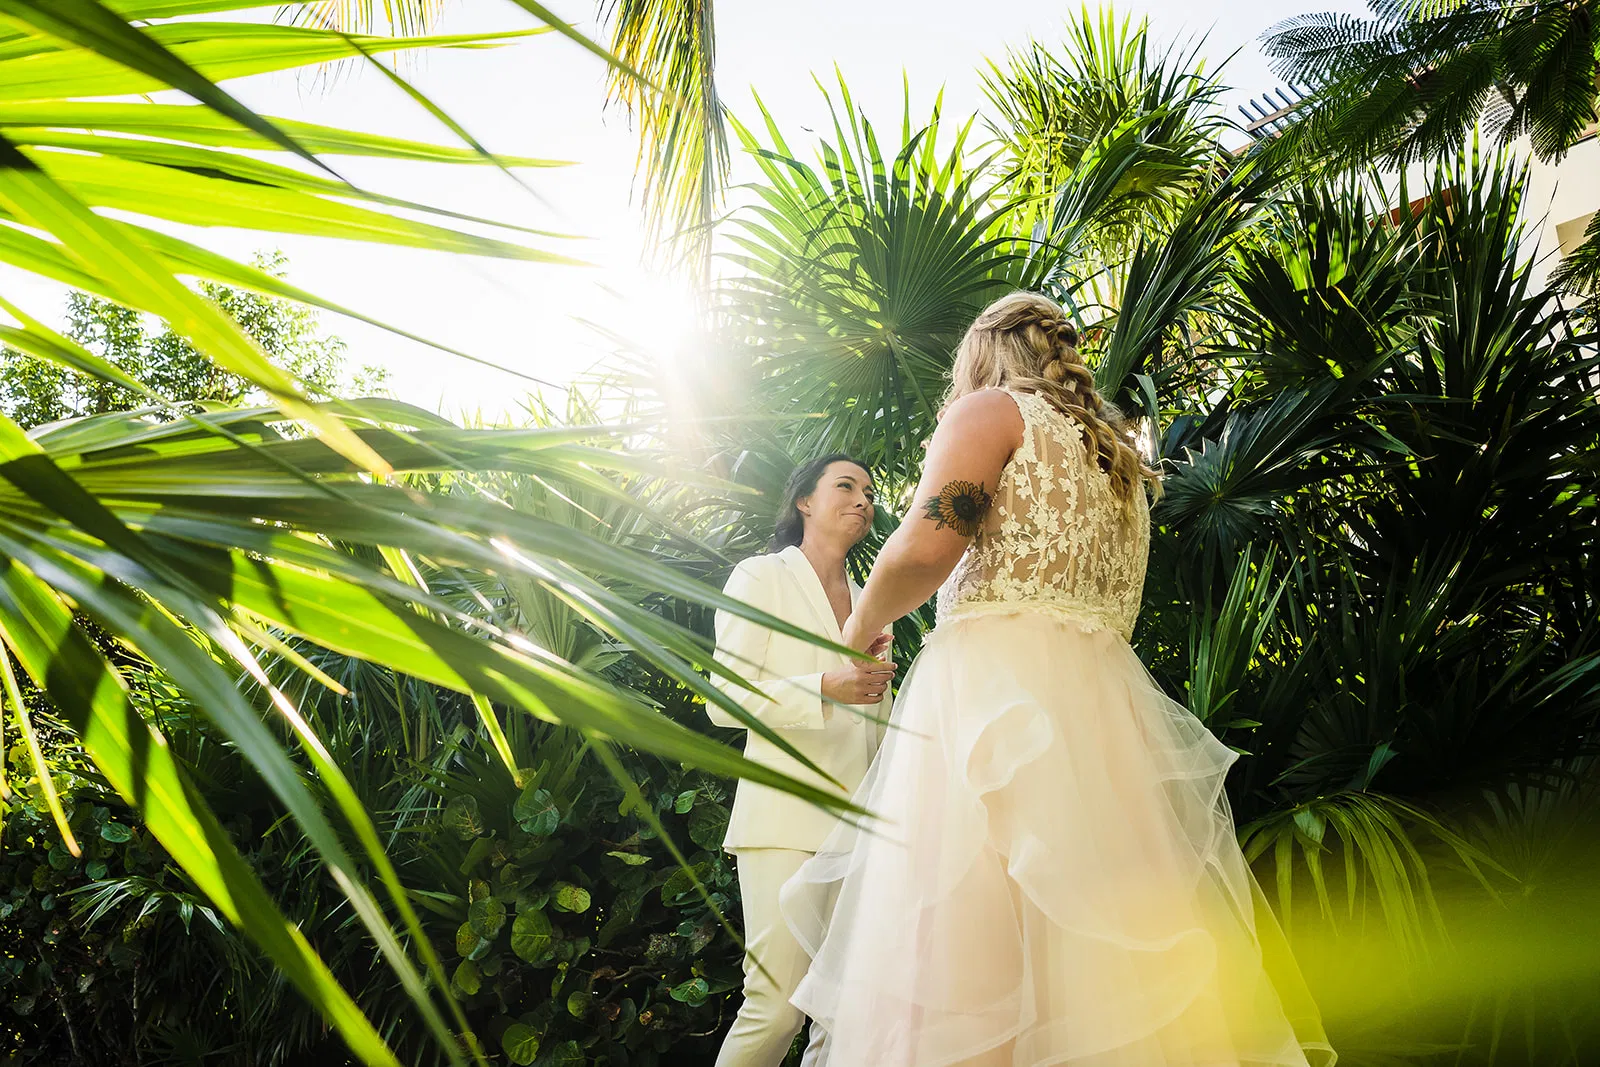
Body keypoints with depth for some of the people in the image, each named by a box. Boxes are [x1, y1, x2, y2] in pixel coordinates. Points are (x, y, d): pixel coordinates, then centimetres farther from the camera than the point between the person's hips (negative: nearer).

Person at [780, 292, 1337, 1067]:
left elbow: (928, 545, -12)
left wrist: (859, 631, 5)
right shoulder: (1116, 456, 26)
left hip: (996, 690, -8)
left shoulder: (991, 409, 4)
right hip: (1103, 695, 8)